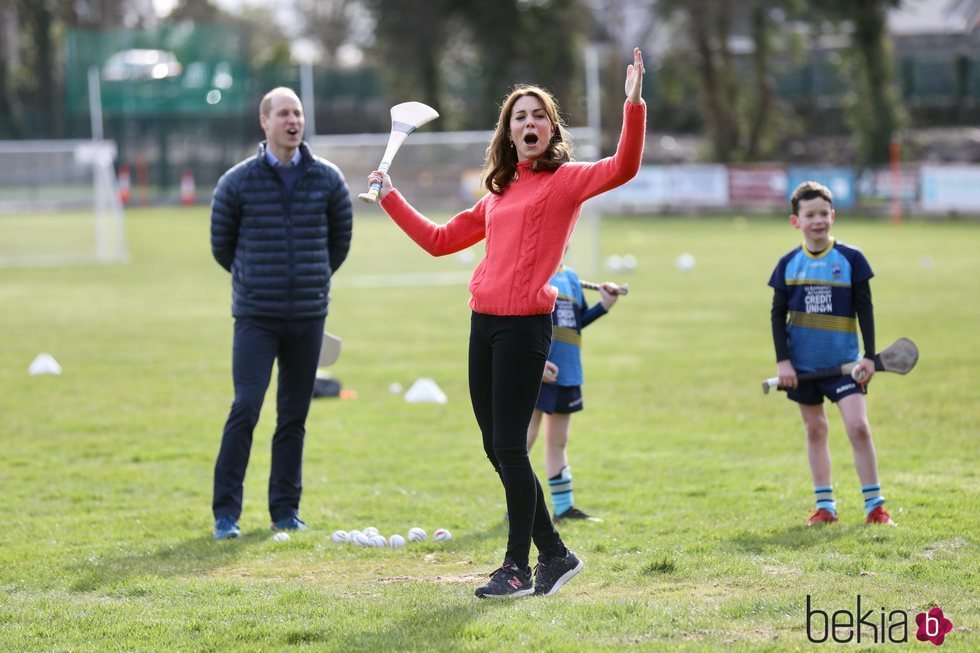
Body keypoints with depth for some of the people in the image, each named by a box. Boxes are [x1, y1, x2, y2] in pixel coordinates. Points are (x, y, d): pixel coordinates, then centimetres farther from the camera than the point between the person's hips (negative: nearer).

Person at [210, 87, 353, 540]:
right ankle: (226, 511, -5)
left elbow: (340, 240, 16)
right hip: (255, 317, -2)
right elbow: (221, 245, 8)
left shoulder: (327, 180, 3)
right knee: (246, 408, -11)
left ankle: (285, 509, 16)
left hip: (308, 317, 2)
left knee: (294, 416, 7)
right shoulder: (237, 182, -3)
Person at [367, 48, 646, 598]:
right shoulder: (500, 193, 20)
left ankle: (519, 568, 1)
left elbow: (623, 168, -18)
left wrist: (634, 105, -28)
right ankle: (554, 554, 20)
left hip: (525, 325, -7)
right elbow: (439, 240, 27)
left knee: (509, 446, -7)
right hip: (484, 324, 7)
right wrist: (391, 199, 30)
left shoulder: (565, 180, 0)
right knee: (498, 448, 9)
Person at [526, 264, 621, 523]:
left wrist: (604, 306, 6)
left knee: (558, 441, 14)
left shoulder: (570, 276, 15)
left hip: (568, 372, 7)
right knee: (526, 436, -7)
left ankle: (563, 507, 21)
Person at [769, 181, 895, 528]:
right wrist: (782, 360, -2)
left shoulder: (851, 259, -2)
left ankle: (874, 505, -4)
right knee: (815, 429, 8)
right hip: (803, 362, 2)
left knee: (858, 426, -11)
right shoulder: (788, 264, 2)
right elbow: (778, 314, 6)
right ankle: (824, 505, 16)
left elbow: (865, 309, 1)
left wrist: (869, 355, -4)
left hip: (843, 361, -2)